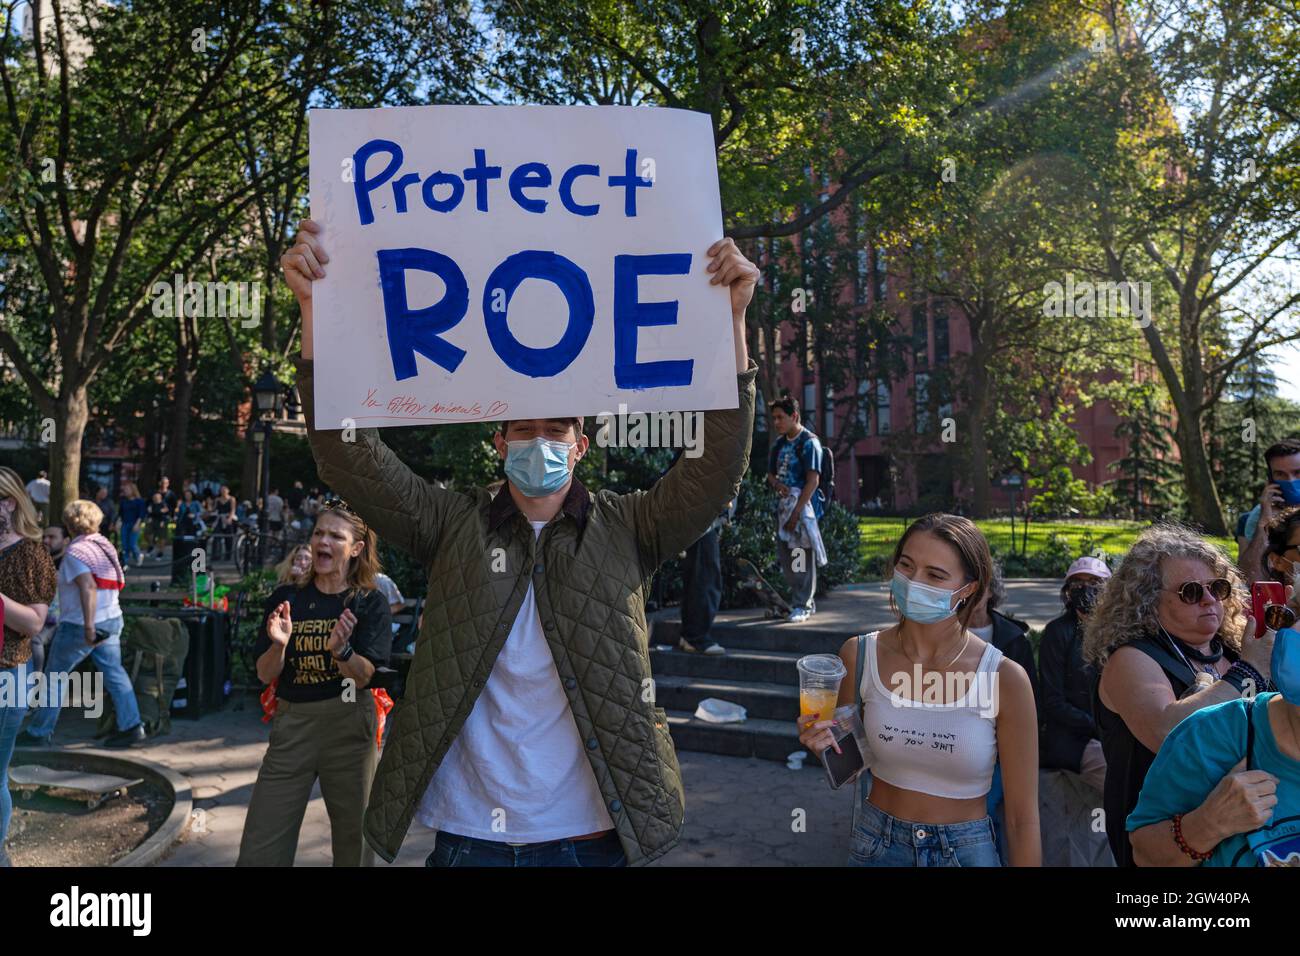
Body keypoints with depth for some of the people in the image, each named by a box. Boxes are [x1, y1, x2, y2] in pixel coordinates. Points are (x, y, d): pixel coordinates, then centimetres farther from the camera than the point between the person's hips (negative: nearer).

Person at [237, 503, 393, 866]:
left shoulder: (370, 603, -4)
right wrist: (279, 645, -19)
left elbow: (364, 677, -11)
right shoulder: (286, 598, 2)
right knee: (260, 846, 2)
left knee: (353, 837, 10)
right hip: (292, 724, 2)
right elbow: (265, 676, 1)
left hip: (349, 725, -1)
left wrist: (341, 648, -30)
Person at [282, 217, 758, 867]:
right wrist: (315, 307, -16)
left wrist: (732, 319, -19)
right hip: (468, 833, 1)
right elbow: (348, 457, -6)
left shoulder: (624, 528, -1)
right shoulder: (454, 525, 1)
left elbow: (719, 468, -11)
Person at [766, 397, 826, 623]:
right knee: (785, 555, 10)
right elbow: (771, 473, 21)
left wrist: (797, 511, -20)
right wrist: (775, 483, -4)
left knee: (802, 555, -4)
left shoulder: (809, 442, -10)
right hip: (783, 502, 8)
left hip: (804, 503, -8)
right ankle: (808, 600, 23)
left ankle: (802, 605, 4)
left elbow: (813, 480, -16)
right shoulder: (779, 444, 13)